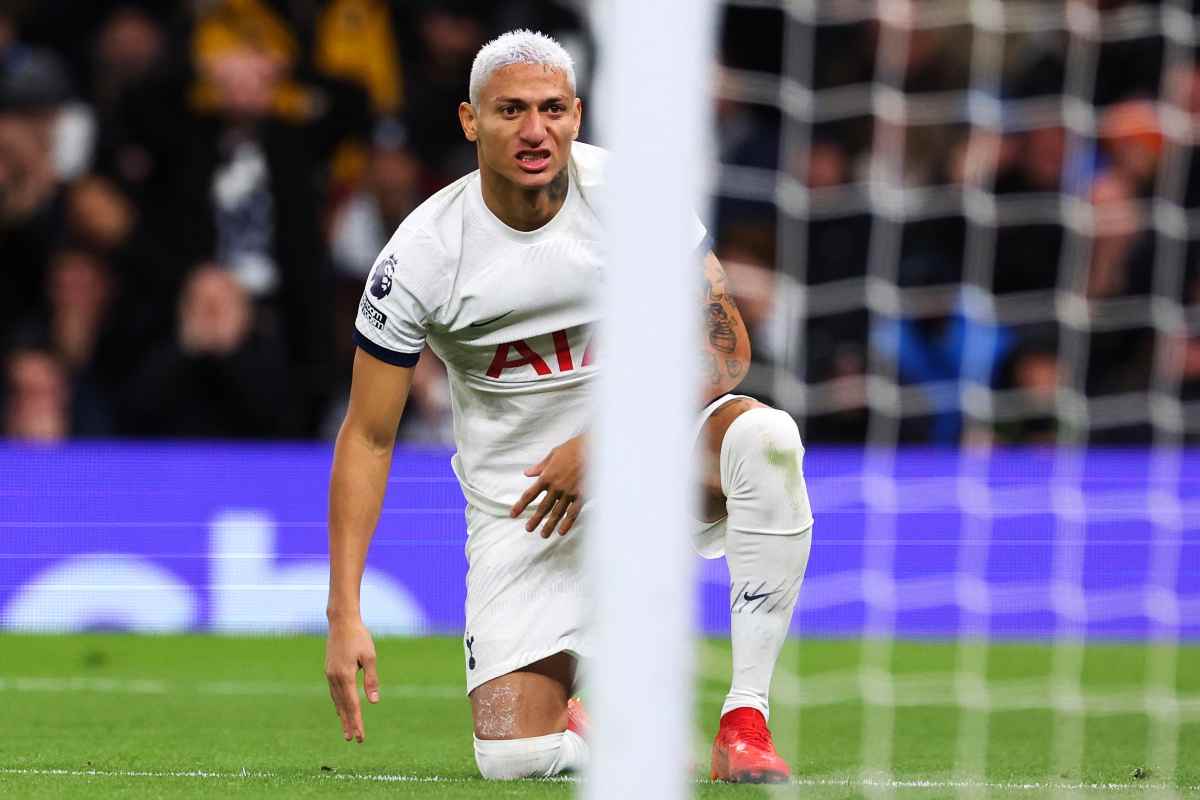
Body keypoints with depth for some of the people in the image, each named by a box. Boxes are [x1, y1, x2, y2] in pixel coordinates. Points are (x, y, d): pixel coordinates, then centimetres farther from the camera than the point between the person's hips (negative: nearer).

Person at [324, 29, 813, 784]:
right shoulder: (422, 255, -13)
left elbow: (725, 346, -8)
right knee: (514, 757, -15)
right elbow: (368, 437, -8)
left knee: (765, 437, -34)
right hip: (521, 504, -1)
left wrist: (602, 445, -21)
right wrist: (345, 616, -14)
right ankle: (586, 720, 25)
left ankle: (746, 720, -26)